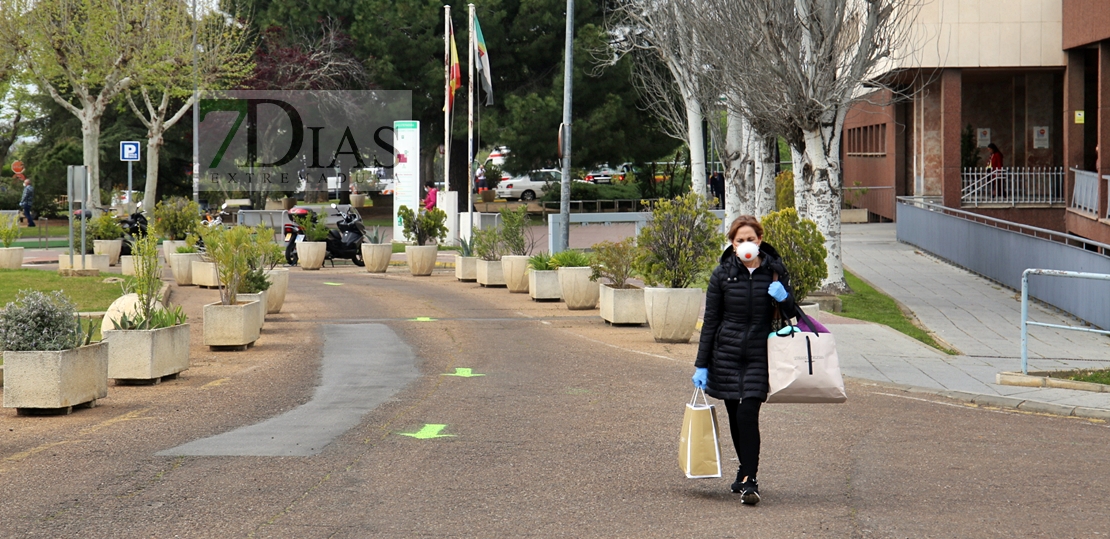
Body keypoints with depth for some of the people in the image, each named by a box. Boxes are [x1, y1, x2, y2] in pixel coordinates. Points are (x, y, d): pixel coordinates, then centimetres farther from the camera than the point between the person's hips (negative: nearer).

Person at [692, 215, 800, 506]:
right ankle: (746, 471, 27)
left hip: (759, 354, -1)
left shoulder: (775, 271, 1)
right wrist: (701, 364, 2)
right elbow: (711, 321, 4)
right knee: (735, 416, 7)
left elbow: (792, 314, 11)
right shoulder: (723, 274, 0)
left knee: (747, 414, -14)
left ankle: (749, 480, -9)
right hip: (726, 353, 1)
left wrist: (784, 298, -13)